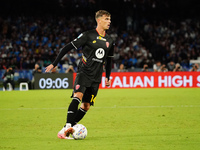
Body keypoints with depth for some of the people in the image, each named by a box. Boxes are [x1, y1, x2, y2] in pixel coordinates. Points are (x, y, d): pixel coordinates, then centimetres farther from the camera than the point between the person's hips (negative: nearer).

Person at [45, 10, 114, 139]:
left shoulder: (109, 41, 12)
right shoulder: (88, 35, -5)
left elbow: (109, 60, 28)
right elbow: (68, 48, -4)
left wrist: (108, 77, 23)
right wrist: (54, 64, -7)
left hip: (96, 78, 6)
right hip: (83, 73, -6)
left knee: (86, 106, 1)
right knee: (78, 96, -27)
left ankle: (67, 130, 8)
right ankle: (68, 127, -32)